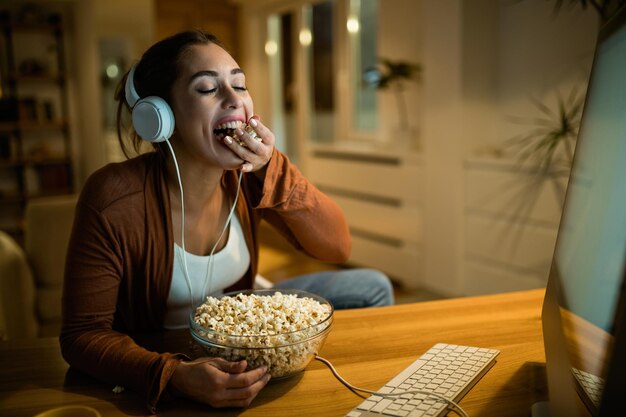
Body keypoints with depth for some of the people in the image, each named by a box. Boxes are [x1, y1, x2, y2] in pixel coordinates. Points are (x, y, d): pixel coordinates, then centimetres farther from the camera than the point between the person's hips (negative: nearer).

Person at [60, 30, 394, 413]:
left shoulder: (246, 173, -15)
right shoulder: (113, 200, -28)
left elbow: (338, 249, -15)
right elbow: (84, 334, -23)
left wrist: (273, 172, -30)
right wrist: (175, 377, -40)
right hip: (161, 363, -4)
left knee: (370, 287, 0)